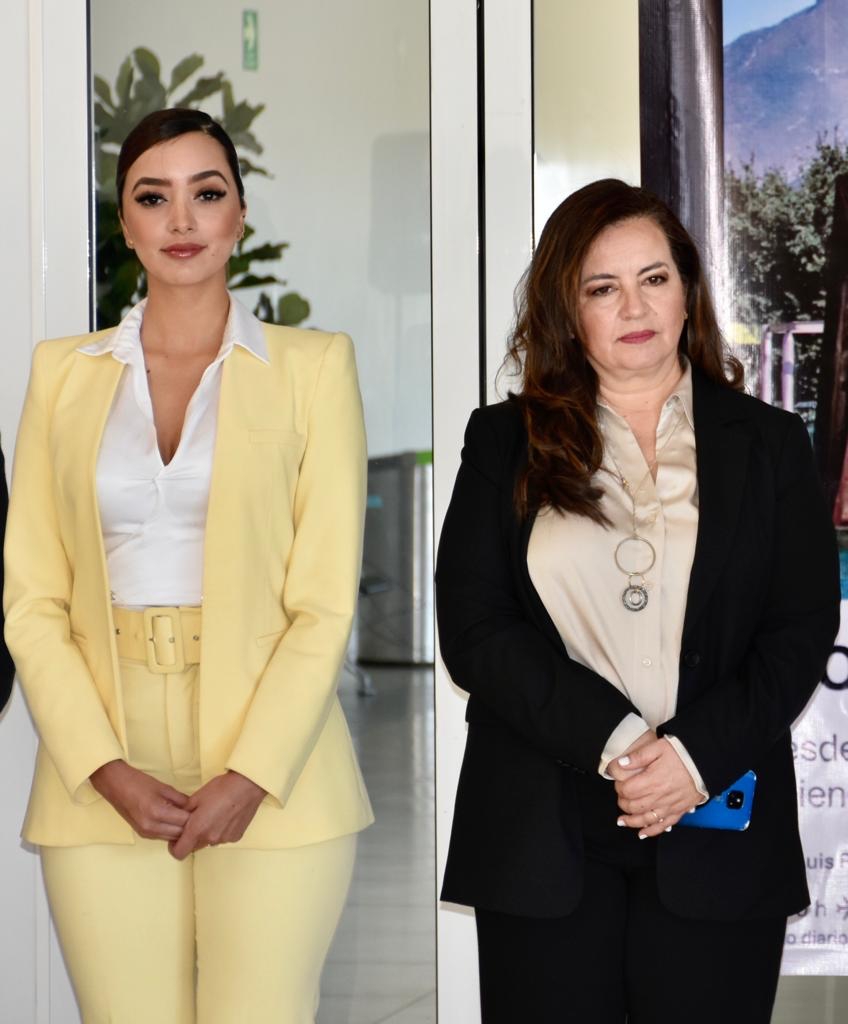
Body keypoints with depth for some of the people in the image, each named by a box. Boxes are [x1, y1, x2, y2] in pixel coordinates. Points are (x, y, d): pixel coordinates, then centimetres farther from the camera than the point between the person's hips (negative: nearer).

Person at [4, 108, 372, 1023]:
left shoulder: (313, 365, 4)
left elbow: (325, 603, -2)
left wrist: (248, 779, -12)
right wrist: (107, 770, -7)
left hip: (269, 779, -2)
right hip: (103, 784, 2)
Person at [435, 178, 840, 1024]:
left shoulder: (767, 444, 10)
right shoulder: (506, 442, 8)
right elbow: (472, 631, -1)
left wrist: (698, 754, -13)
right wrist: (612, 740, -13)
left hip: (717, 835, 0)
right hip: (542, 840, 0)